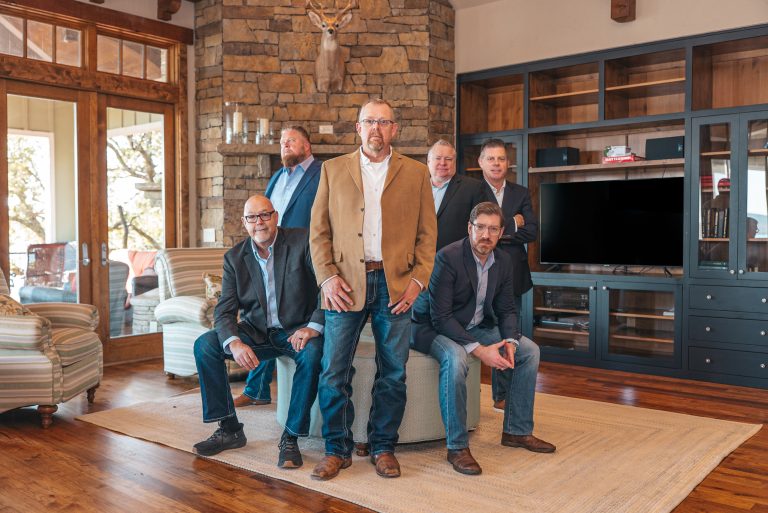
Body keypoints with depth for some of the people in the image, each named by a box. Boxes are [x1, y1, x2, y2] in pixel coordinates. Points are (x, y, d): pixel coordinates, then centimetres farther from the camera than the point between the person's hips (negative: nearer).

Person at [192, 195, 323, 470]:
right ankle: (229, 429, -2)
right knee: (204, 345, -14)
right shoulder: (234, 257, 1)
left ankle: (291, 438, -18)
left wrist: (314, 326, -26)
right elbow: (224, 311, -5)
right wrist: (234, 343, -26)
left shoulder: (302, 241, -9)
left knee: (312, 353, -35)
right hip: (256, 332, 4)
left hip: (297, 331, -4)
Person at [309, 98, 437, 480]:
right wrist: (327, 277, -5)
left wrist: (418, 280, -5)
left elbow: (427, 233, 7)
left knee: (393, 373, 6)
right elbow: (318, 230, 7)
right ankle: (337, 449, 17)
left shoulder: (416, 174, 10)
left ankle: (383, 447, 22)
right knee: (333, 372, 0)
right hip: (346, 283, 0)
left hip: (396, 284, 0)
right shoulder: (333, 169, 10)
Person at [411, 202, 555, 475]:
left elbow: (506, 309, 6)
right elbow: (440, 317, -26)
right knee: (455, 358, -37)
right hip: (434, 327, -7)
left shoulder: (504, 261, -1)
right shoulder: (448, 257, -24)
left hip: (475, 327, 8)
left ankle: (517, 430, 11)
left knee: (529, 350, -1)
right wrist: (479, 350, -32)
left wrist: (510, 341, -15)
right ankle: (457, 447, -23)